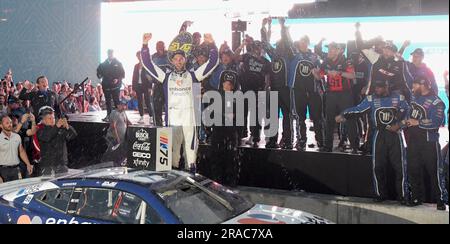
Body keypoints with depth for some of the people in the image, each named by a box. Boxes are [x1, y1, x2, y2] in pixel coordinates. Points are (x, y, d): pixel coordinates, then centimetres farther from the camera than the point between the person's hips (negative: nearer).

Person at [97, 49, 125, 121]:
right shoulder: (103, 64, 10)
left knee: (116, 101, -4)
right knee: (108, 101, 7)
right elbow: (99, 71, 15)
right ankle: (109, 115, 13)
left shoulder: (118, 63, 2)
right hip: (106, 85, 3)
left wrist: (118, 79, -15)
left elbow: (122, 73, -1)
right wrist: (99, 75, -6)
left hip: (115, 85, -3)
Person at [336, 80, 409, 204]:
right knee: (378, 166, 1)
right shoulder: (371, 99, 2)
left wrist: (400, 124, -12)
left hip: (395, 134, -1)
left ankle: (403, 195, 10)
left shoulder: (399, 98, 2)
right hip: (379, 135, 1)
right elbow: (358, 109, -7)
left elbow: (408, 113, 4)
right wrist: (343, 114, -20)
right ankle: (381, 194, 14)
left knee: (400, 166, 0)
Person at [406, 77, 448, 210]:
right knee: (413, 170, 12)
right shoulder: (414, 97, 10)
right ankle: (417, 197, 24)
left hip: (428, 141, -7)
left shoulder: (436, 102, -12)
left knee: (434, 171, -5)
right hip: (413, 140, 7)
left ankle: (441, 199, 4)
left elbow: (437, 122, -23)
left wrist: (417, 122, -18)